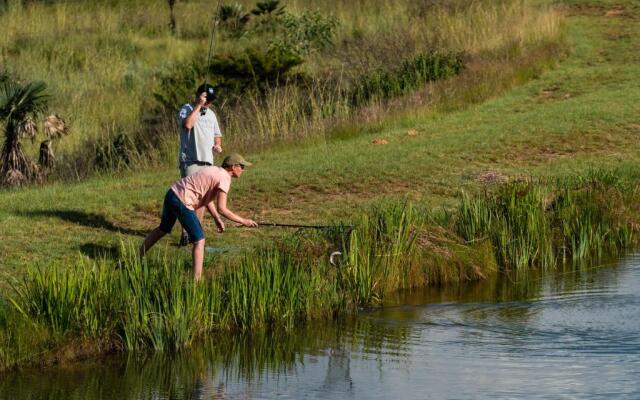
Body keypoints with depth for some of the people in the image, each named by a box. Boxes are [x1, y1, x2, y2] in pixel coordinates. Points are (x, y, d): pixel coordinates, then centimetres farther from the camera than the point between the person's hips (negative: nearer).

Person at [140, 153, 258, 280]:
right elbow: (221, 209, -18)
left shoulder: (215, 171, 18)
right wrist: (243, 221, -13)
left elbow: (207, 198, 21)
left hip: (172, 194, 10)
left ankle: (137, 258, 41)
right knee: (199, 241, -5)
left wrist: (217, 219, 14)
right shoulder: (224, 178, -11)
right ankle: (197, 279, -10)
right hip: (182, 202, -10)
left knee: (163, 229, 30)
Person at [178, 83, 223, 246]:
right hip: (190, 161, -7)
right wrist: (198, 105, -21)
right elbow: (187, 124, -26)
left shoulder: (211, 114, 17)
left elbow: (217, 134, 27)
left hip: (207, 162, 7)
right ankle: (185, 233, -15)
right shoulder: (187, 109, -4)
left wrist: (217, 145, 5)